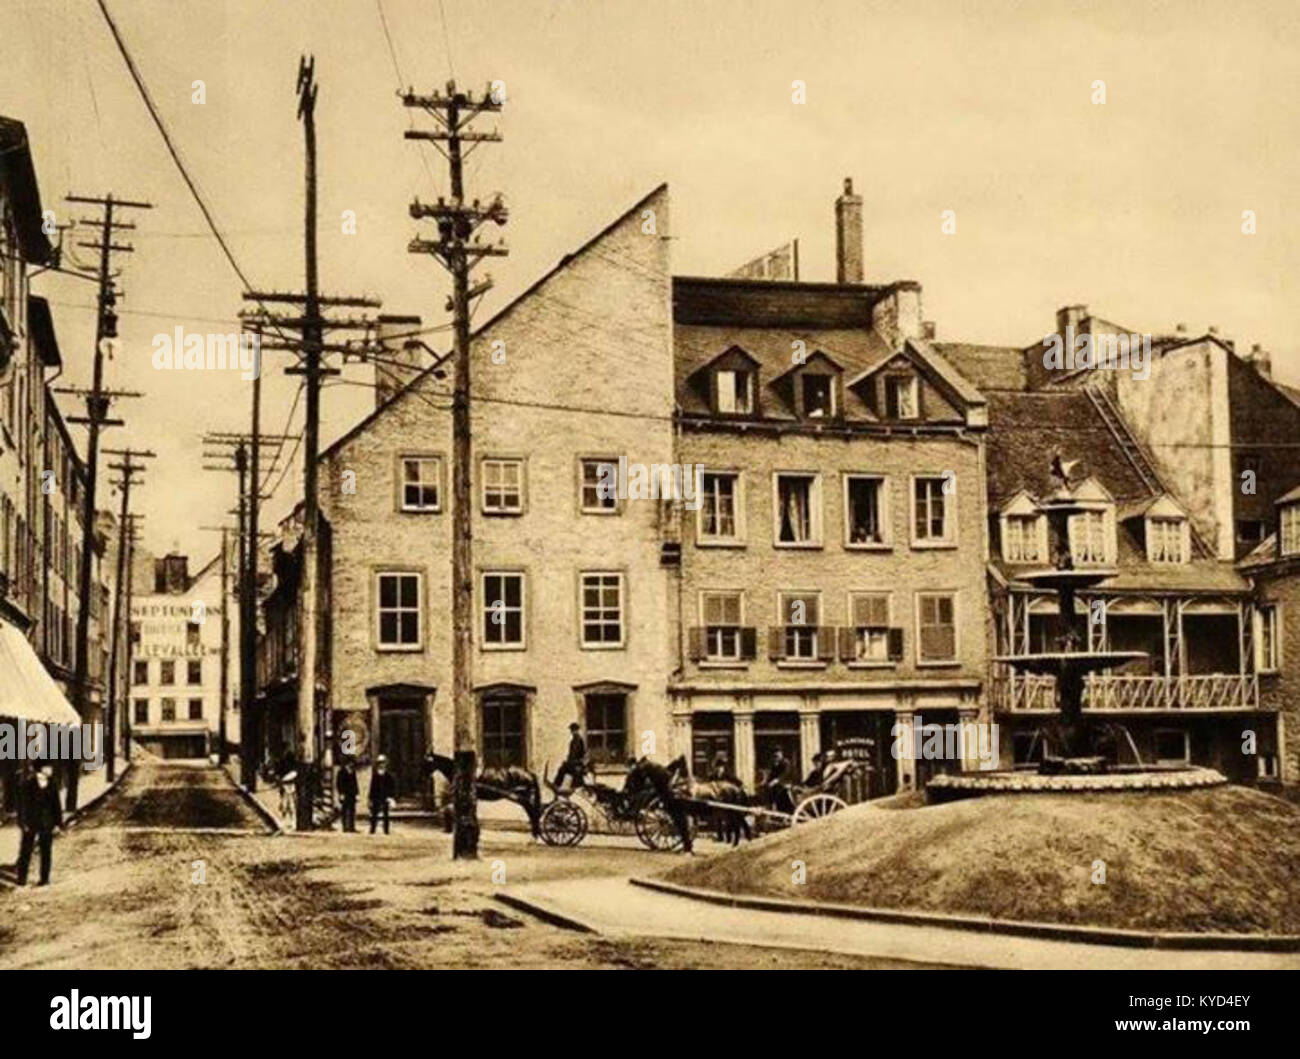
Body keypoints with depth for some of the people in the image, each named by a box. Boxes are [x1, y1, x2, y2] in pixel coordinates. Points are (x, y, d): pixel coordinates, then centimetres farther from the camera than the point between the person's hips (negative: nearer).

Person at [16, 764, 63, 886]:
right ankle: (22, 878, 12)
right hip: (31, 823, -2)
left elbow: (56, 805, 7)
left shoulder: (53, 786, 3)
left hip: (46, 824, 2)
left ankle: (45, 878, 12)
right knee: (26, 850, 3)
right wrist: (23, 822, -10)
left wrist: (59, 823, 4)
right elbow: (22, 804, -6)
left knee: (46, 851, 5)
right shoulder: (28, 785, -7)